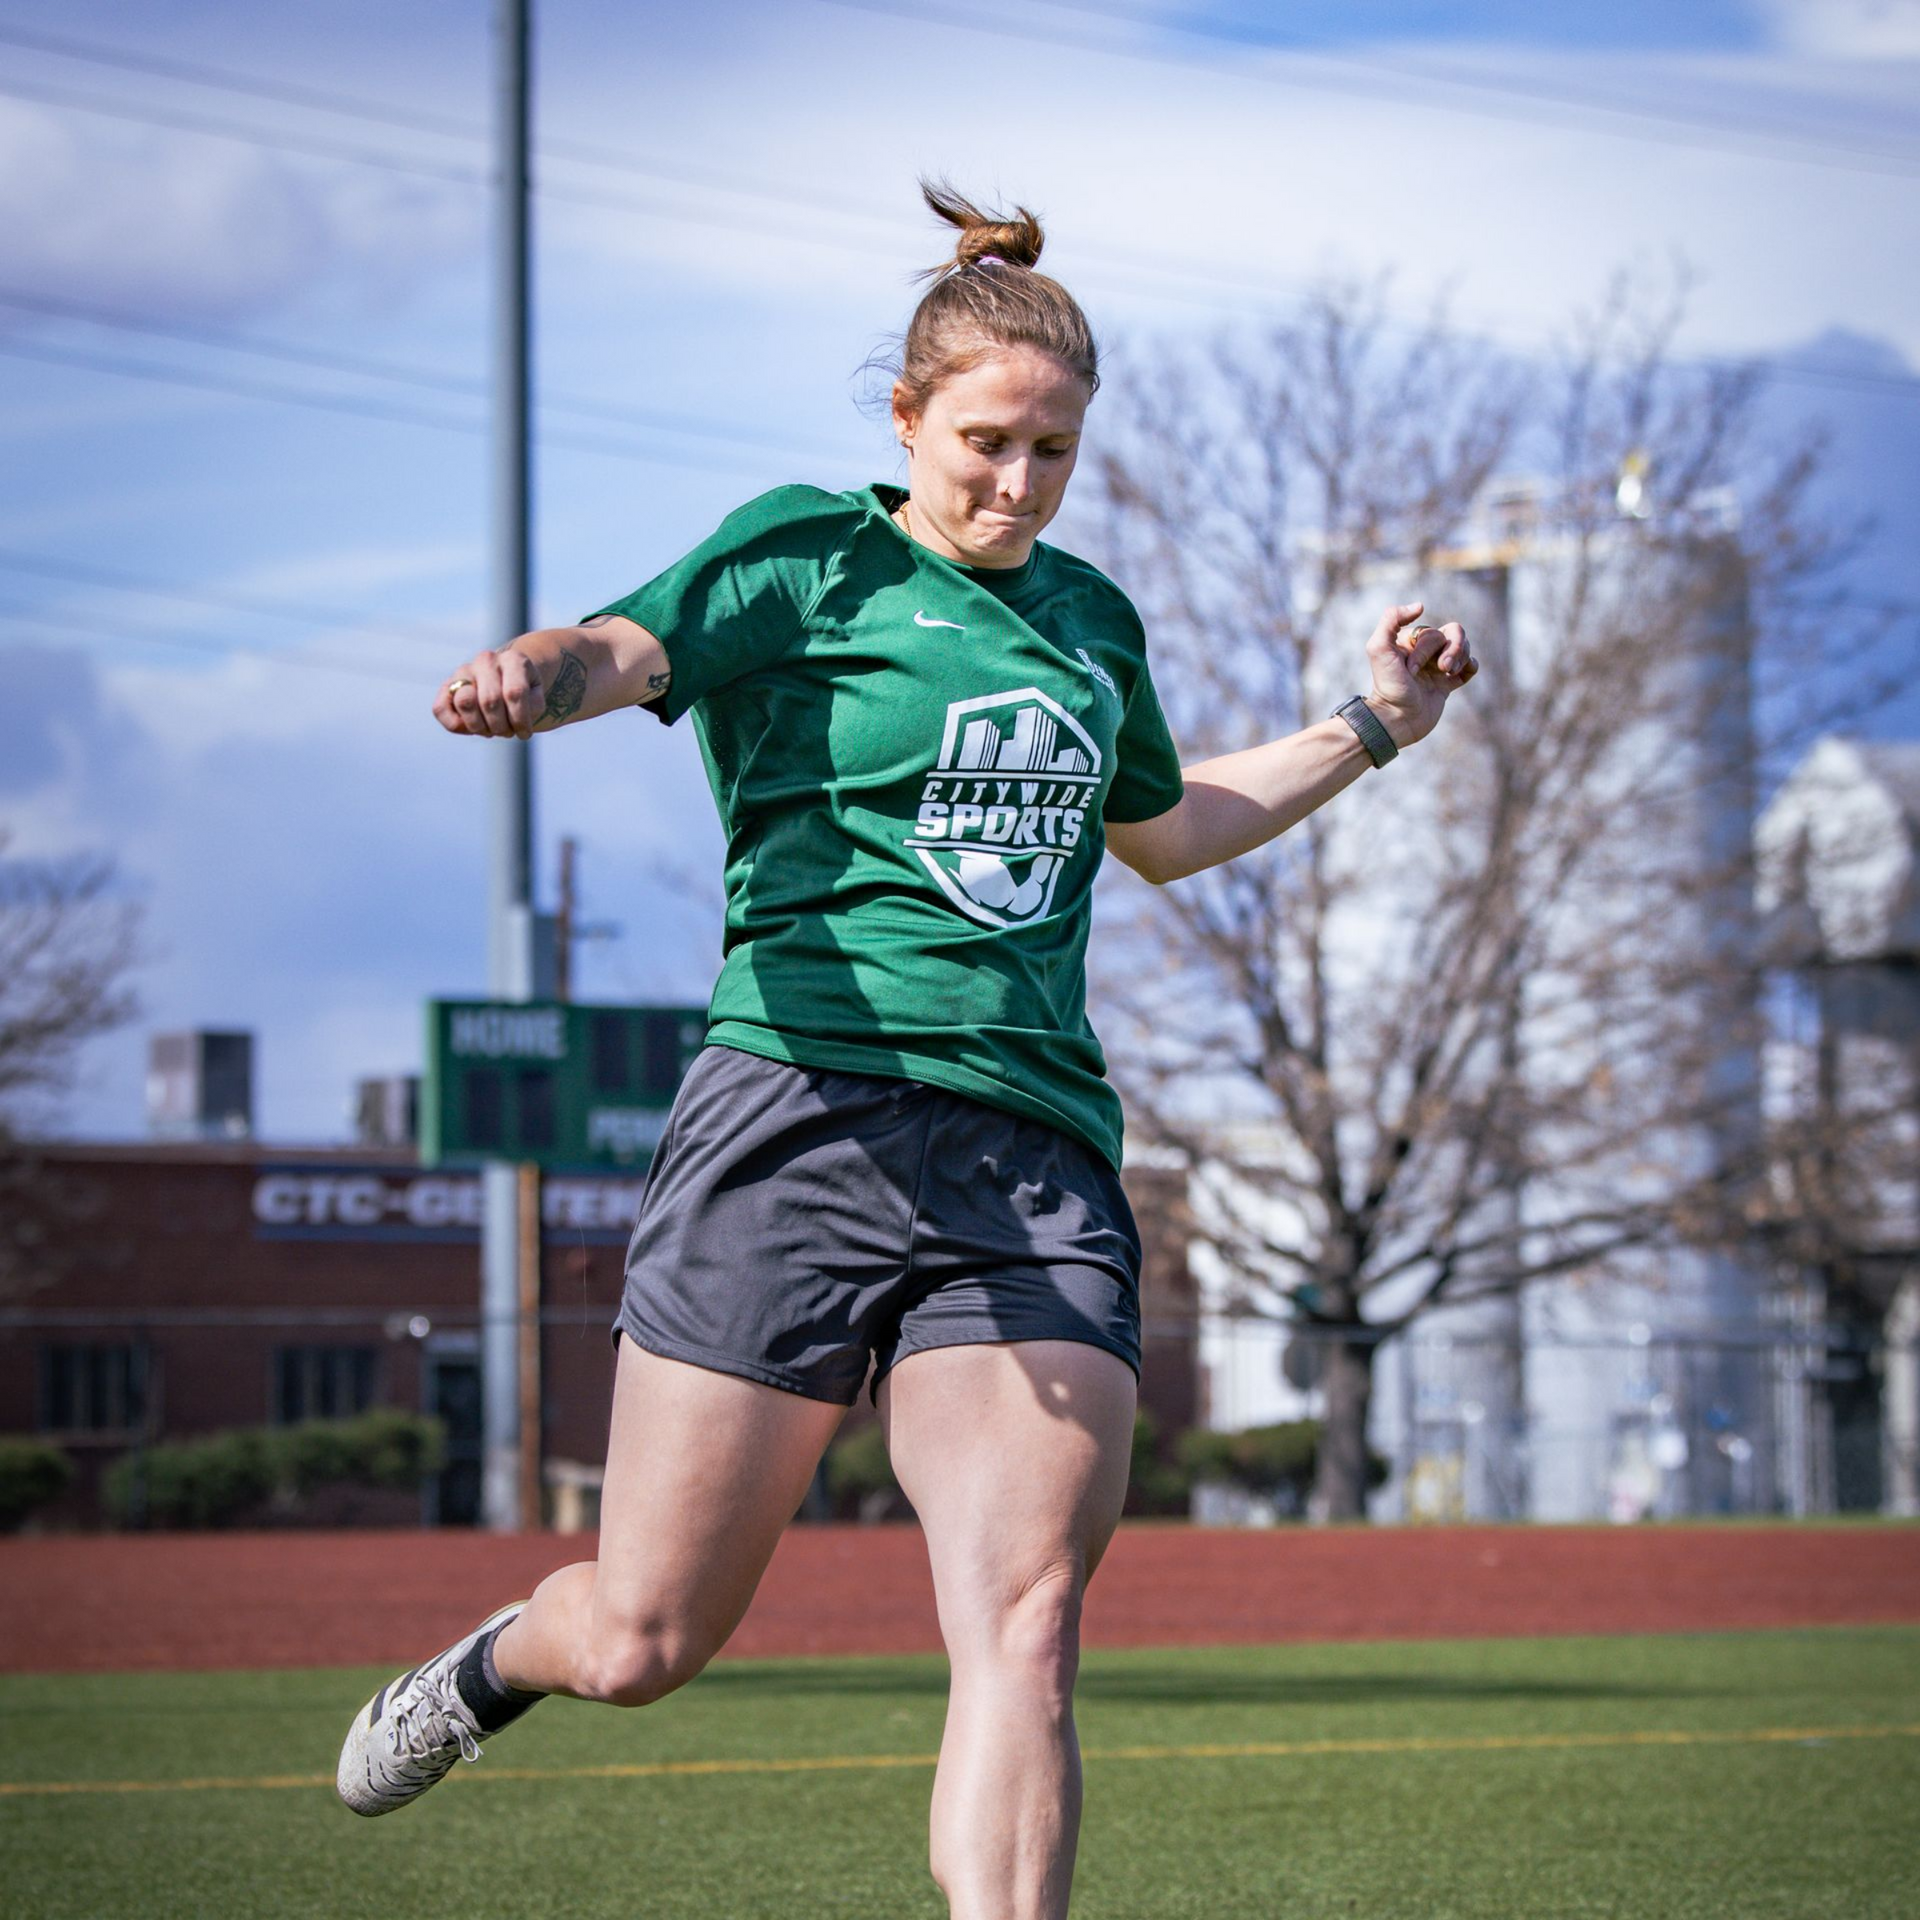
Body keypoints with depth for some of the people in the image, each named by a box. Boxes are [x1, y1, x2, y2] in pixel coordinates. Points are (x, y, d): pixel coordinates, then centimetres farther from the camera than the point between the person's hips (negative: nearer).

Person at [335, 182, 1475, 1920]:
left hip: (1039, 1162, 4)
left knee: (1025, 1630, -15)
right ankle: (500, 1661, 39)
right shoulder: (809, 554, 3)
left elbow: (1166, 831, 40)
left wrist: (1371, 726, 33)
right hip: (801, 1115, -4)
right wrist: (536, 675, -41)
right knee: (643, 1644, 3)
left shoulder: (1092, 619, 20)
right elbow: (628, 649, -18)